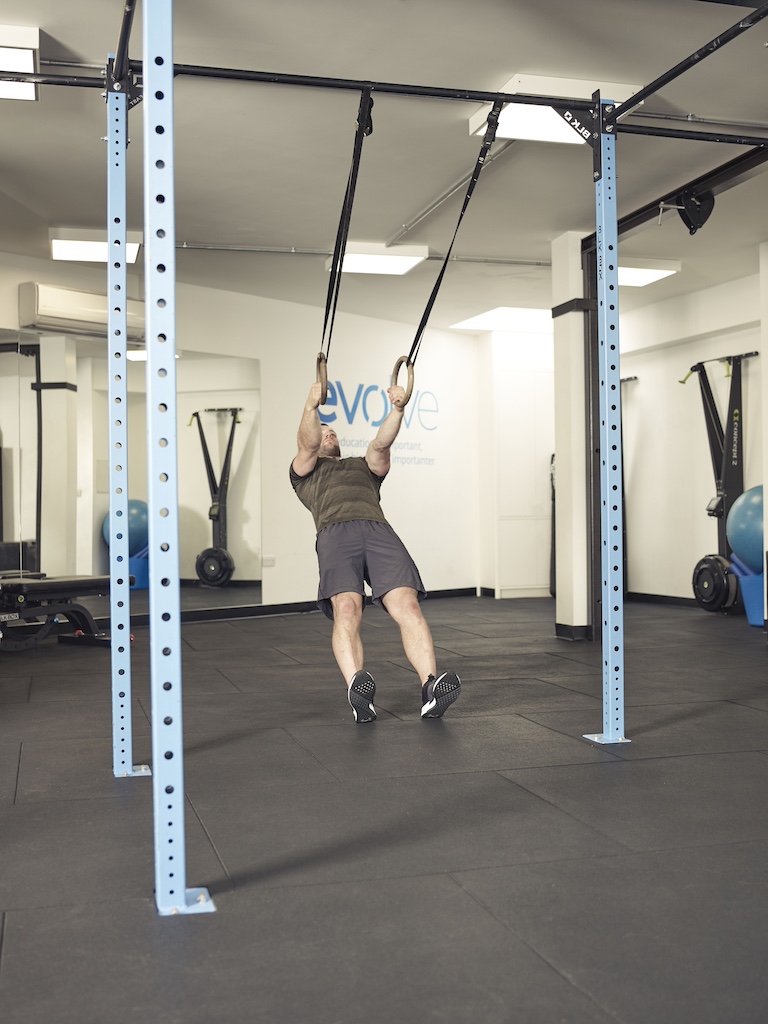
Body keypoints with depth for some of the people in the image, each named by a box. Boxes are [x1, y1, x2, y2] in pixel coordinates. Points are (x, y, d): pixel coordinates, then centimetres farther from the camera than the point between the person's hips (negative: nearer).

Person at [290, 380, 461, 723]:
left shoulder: (364, 466, 41)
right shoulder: (305, 471, 33)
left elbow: (381, 444, 21)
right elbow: (307, 444, 10)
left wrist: (396, 409, 4)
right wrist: (311, 407, -7)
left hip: (379, 530, 3)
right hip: (336, 533, -2)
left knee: (407, 605, -22)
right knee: (346, 610, -30)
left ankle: (430, 689, -35)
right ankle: (357, 692, -45)